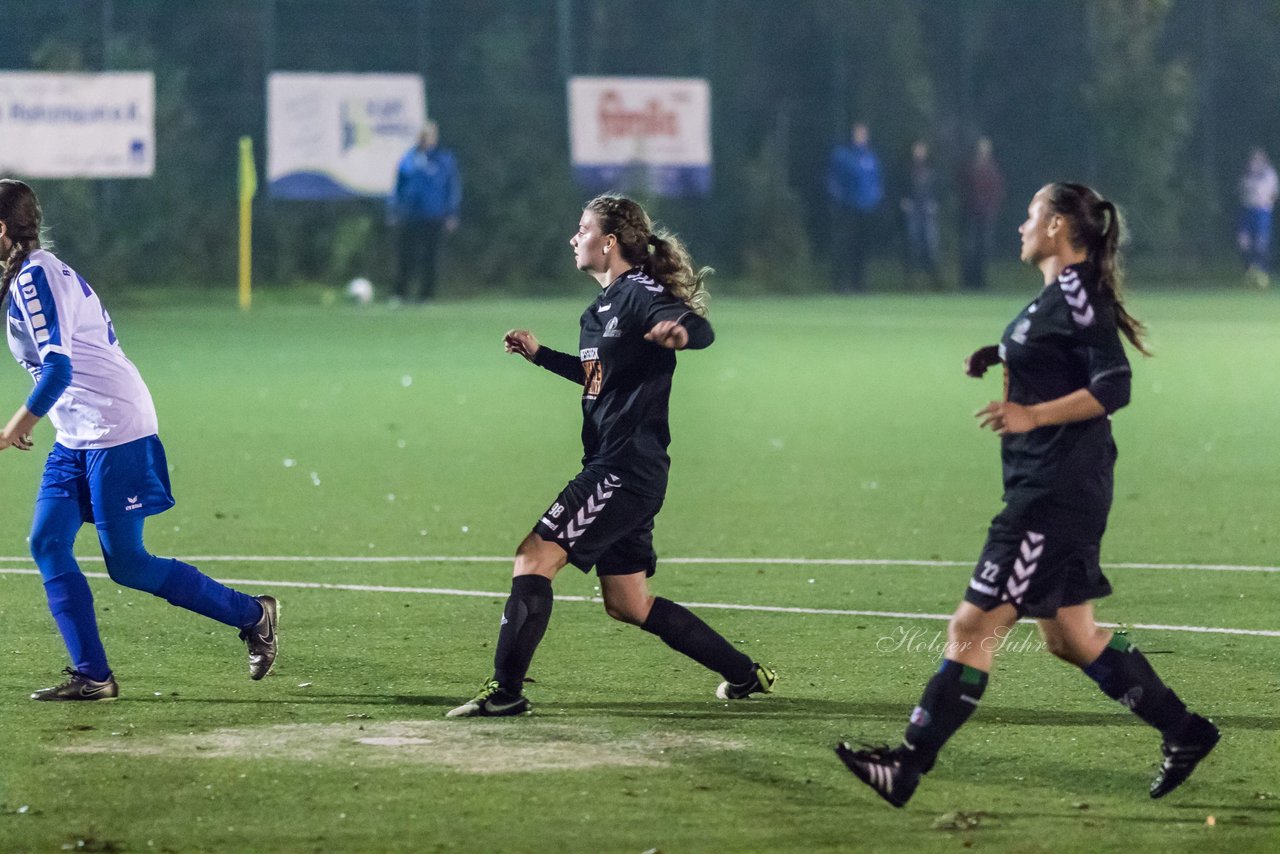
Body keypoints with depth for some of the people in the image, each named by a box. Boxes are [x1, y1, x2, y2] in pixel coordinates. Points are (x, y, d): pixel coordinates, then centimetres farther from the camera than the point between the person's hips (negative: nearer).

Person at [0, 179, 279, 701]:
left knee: (127, 565, -6)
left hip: (113, 430, -10)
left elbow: (58, 367, -24)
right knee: (48, 544, 1)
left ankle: (252, 615, 6)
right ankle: (91, 676, -1)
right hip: (76, 437, 10)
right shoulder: (49, 271, 15)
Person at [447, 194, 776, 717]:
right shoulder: (603, 306, 18)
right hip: (611, 466, 11)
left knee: (535, 557, -16)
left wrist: (680, 329, -51)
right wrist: (539, 354, 27)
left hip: (627, 470, -11)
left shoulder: (640, 294, -12)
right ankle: (746, 675, 24)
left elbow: (702, 331, -29)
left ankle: (505, 691, -18)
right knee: (628, 605, 15)